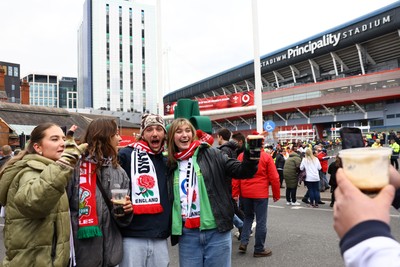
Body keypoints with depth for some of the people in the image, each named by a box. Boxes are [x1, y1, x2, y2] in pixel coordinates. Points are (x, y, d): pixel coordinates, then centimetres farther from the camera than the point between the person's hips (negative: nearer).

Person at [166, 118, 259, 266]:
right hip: (187, 234, 3)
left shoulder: (211, 154, -2)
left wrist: (251, 154, -27)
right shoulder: (171, 165, 7)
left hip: (216, 231, -2)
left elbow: (242, 170, -10)